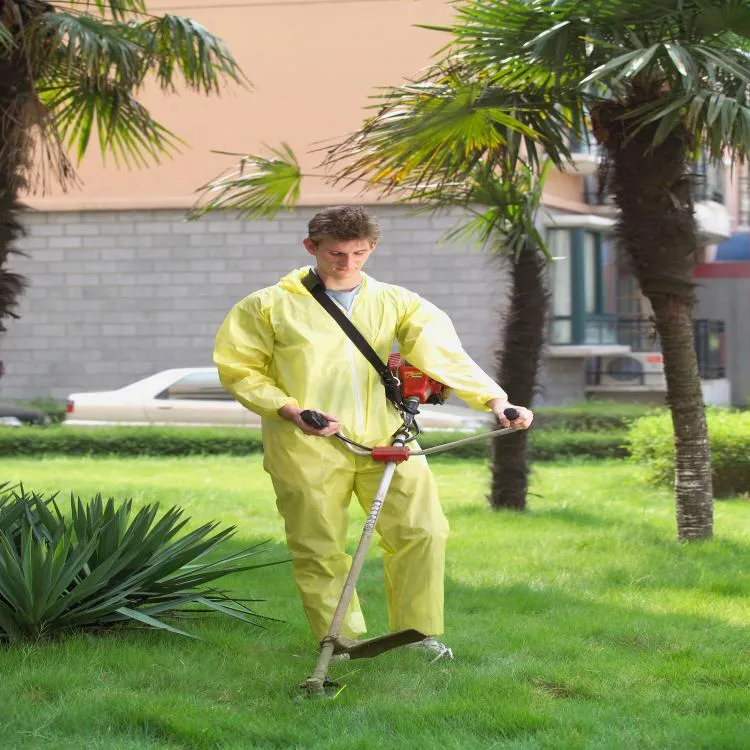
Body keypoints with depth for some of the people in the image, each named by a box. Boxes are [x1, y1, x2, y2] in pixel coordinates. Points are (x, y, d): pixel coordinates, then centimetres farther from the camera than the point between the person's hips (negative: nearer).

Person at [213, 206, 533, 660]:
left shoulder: (396, 303, 7)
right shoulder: (270, 307, 3)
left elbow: (443, 352, -6)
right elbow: (239, 369, 4)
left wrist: (494, 400, -21)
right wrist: (290, 410, -12)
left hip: (384, 438, 2)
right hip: (308, 448, -2)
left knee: (422, 532, -6)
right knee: (320, 549, 0)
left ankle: (419, 632, 10)